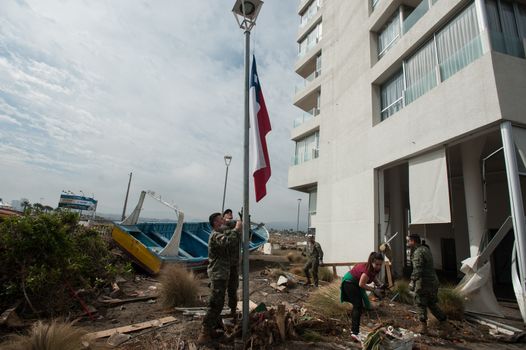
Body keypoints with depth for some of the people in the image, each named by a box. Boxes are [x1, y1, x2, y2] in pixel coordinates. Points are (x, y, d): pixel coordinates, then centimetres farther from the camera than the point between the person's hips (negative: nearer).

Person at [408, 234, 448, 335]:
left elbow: (417, 269, -26)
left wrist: (412, 282, -27)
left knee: (421, 304, 6)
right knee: (432, 304, 20)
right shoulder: (426, 249, 12)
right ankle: (444, 322, 23)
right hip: (433, 281, 9)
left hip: (423, 282, -9)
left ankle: (423, 326, 12)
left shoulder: (418, 252, -17)